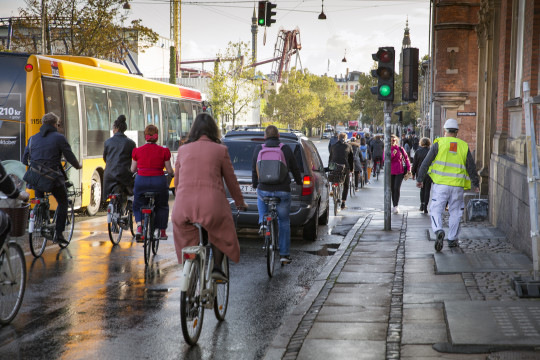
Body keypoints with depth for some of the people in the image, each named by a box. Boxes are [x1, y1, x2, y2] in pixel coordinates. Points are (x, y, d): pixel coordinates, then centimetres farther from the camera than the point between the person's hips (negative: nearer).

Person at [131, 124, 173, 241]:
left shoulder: (137, 151, -1)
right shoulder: (163, 151, -5)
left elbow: (133, 169, 7)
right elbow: (169, 170, -1)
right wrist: (173, 174, 22)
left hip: (141, 181, 1)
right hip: (158, 182, 0)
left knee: (138, 205, 20)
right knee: (162, 206, 22)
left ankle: (139, 226, -4)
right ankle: (162, 232, 25)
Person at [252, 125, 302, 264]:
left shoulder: (258, 149, 2)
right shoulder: (286, 149, 0)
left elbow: (254, 170, 11)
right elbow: (295, 169, 10)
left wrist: (255, 185, 29)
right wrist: (299, 182, 30)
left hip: (264, 189, 0)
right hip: (283, 191, 0)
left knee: (260, 196, 36)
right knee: (284, 221, 14)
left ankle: (263, 221, 9)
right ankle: (284, 254, 14)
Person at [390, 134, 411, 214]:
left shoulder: (400, 149, -1)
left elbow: (406, 158, 7)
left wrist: (408, 169, 2)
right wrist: (392, 154, -20)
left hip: (400, 172, -2)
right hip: (391, 172, 2)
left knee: (397, 188, -15)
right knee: (392, 189, 6)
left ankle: (396, 206, -10)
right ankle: (394, 206, 17)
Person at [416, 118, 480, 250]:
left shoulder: (439, 143, 0)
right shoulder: (464, 146, 7)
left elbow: (426, 162, 1)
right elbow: (471, 167, 12)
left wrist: (420, 179, 11)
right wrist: (475, 183, 23)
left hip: (441, 184, -2)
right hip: (457, 185, 2)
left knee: (436, 210, 0)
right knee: (455, 212, 13)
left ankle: (438, 231, -24)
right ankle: (452, 239, 17)